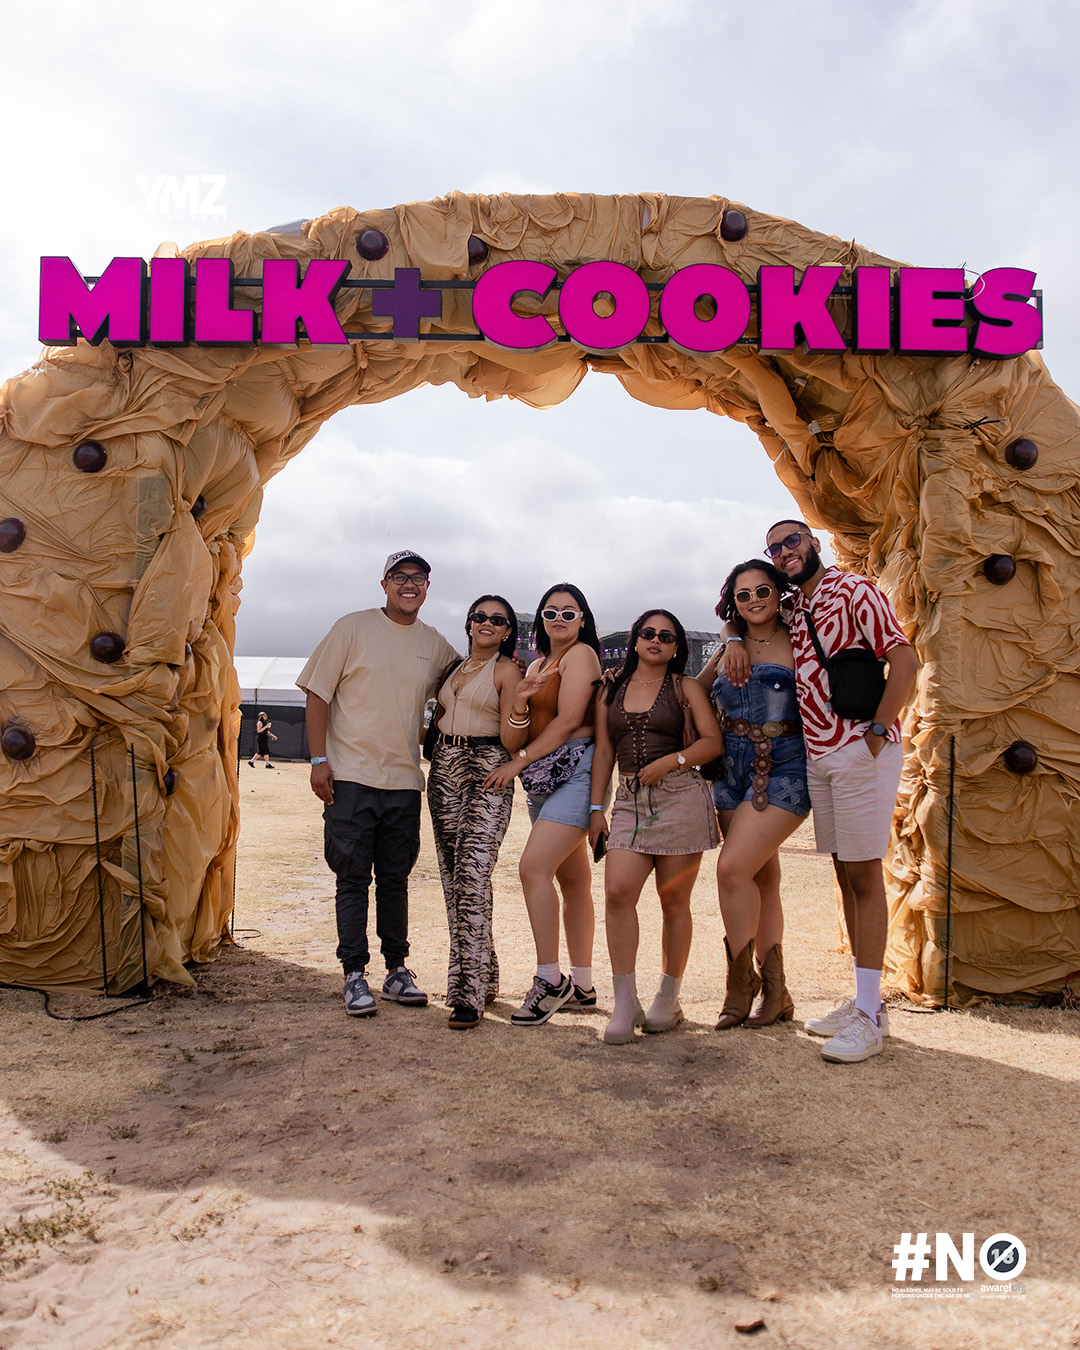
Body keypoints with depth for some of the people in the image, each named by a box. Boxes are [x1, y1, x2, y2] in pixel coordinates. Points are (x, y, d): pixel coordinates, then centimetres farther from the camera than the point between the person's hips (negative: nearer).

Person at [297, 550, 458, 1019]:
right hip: (351, 775, -3)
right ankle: (354, 976, 10)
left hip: (405, 779, 3)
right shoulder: (353, 628, -1)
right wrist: (319, 759, -9)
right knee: (353, 879, 1)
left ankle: (397, 971, 21)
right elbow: (318, 693, -2)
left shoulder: (436, 646, 10)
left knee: (395, 879, 11)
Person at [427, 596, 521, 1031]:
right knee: (452, 879, 9)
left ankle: (469, 994, -16)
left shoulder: (507, 670, -1)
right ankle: (483, 976, 22)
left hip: (487, 774, -7)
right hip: (444, 770, 7)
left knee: (472, 878, -17)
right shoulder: (456, 667, 18)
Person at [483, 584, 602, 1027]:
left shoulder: (581, 653, -3)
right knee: (573, 881, 11)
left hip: (574, 770, -8)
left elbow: (568, 720, -13)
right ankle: (581, 985, 17)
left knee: (534, 867, -19)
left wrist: (518, 763, -10)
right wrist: (519, 704, -11)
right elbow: (516, 740, 11)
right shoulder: (537, 665, 20)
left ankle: (550, 979, -14)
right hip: (542, 780, 8)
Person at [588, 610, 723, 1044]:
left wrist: (670, 761, -12)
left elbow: (713, 741, 1)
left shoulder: (686, 688, 8)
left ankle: (668, 997, 17)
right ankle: (625, 1003, -8)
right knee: (617, 892, -14)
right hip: (630, 801, 2)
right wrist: (596, 807, 8)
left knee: (674, 899, 3)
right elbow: (603, 751, 15)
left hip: (681, 796, -2)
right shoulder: (612, 691, 16)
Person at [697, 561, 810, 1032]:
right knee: (761, 876, 9)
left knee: (733, 868, -16)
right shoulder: (728, 650, 14)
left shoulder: (796, 644, 0)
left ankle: (741, 983, 0)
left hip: (783, 771, -5)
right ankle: (774, 991, 17)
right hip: (733, 773, 5)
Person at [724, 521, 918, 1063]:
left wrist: (876, 733, -17)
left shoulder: (854, 591, -6)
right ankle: (864, 999, 19)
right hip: (818, 756, 7)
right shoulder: (791, 610, 15)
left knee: (864, 875, -6)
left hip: (861, 752, -7)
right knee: (845, 876, 10)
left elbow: (905, 662, -13)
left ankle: (868, 1016, -1)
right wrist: (734, 641, 9)